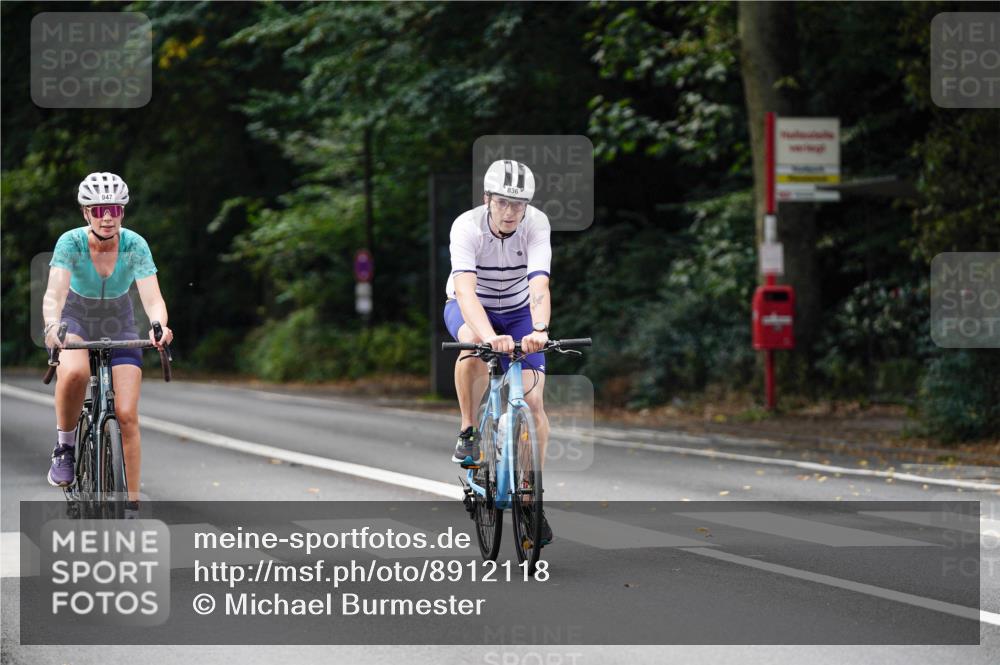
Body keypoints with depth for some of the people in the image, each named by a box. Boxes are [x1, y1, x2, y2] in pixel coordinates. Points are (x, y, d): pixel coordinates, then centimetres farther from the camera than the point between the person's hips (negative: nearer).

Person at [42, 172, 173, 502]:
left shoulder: (135, 246, -22)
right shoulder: (71, 242, -24)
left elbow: (152, 298, -30)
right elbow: (54, 292, -36)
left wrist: (159, 326, -52)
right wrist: (52, 326, -57)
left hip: (119, 326, 1)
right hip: (76, 320, -1)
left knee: (127, 415, -11)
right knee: (75, 373, -37)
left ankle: (133, 502, -1)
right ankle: (64, 446, -12)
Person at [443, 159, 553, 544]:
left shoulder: (537, 224, -26)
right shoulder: (467, 227, -30)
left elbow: (539, 284, -38)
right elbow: (465, 290, -43)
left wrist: (540, 330, -58)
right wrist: (490, 336, -60)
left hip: (517, 312, 2)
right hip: (471, 309, -2)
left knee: (533, 400, -12)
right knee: (474, 342, -39)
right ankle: (468, 431, -19)